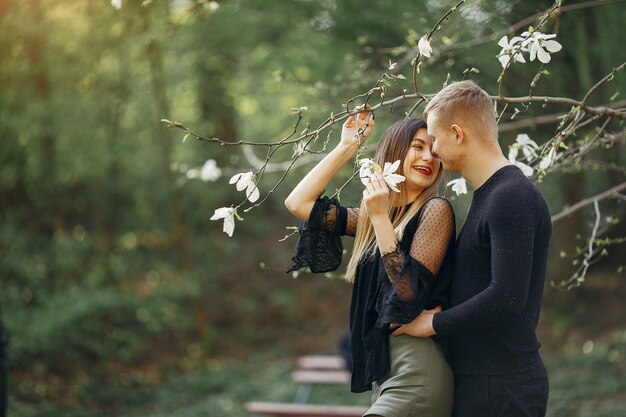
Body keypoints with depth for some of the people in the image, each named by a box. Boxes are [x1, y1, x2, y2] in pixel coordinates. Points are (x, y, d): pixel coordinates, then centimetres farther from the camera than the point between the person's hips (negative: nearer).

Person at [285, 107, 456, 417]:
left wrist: (380, 218, -17)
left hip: (416, 370, -7)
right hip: (383, 367, 8)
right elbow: (298, 203, 9)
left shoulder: (435, 210, -6)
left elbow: (411, 292, -15)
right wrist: (348, 146, 11)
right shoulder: (375, 216, 15)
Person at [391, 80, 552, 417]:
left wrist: (434, 323, -14)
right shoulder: (489, 194, 15)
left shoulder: (511, 197, -17)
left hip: (500, 386, -9)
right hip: (477, 375, 9)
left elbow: (507, 297, -25)